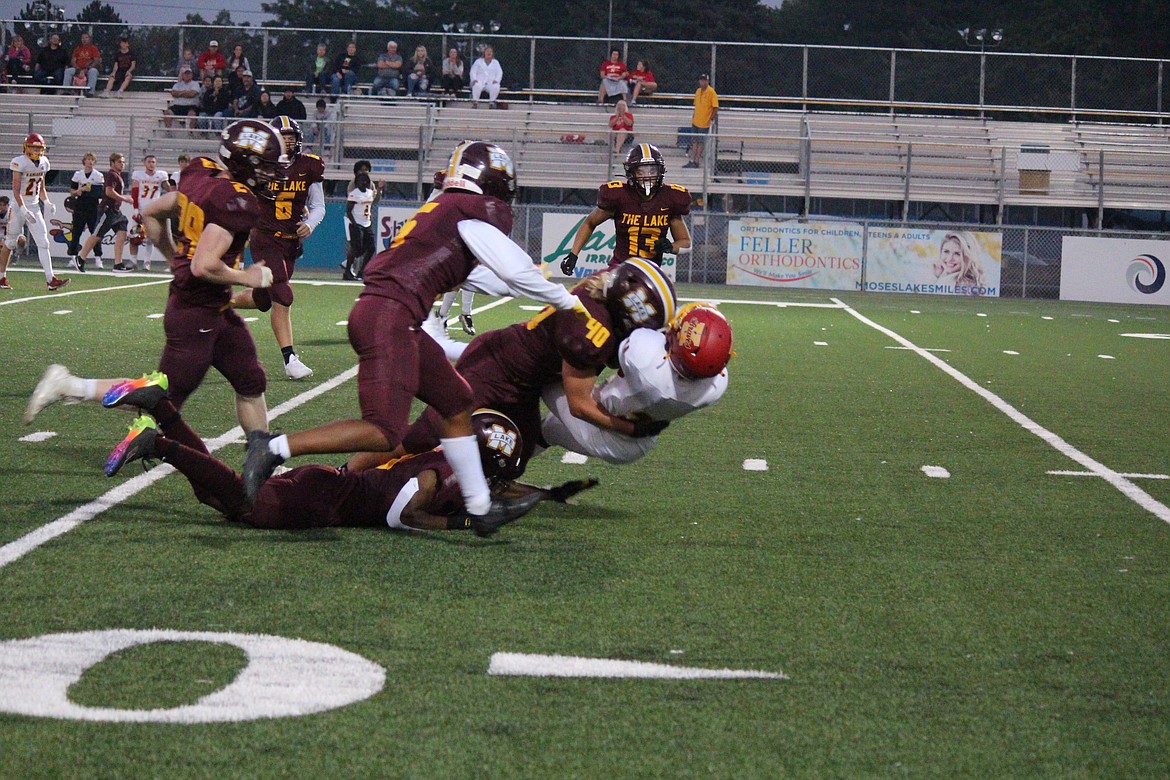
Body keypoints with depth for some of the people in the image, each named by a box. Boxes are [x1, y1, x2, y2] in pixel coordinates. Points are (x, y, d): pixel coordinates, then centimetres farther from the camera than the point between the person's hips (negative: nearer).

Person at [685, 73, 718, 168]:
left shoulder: (711, 92, -11)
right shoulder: (698, 91, 9)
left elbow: (715, 107, -12)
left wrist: (712, 119, -16)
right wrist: (693, 116, 16)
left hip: (705, 123, -7)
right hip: (696, 121, 7)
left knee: (701, 142, 1)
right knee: (694, 142, 10)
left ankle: (696, 162, 6)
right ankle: (692, 161, 15)